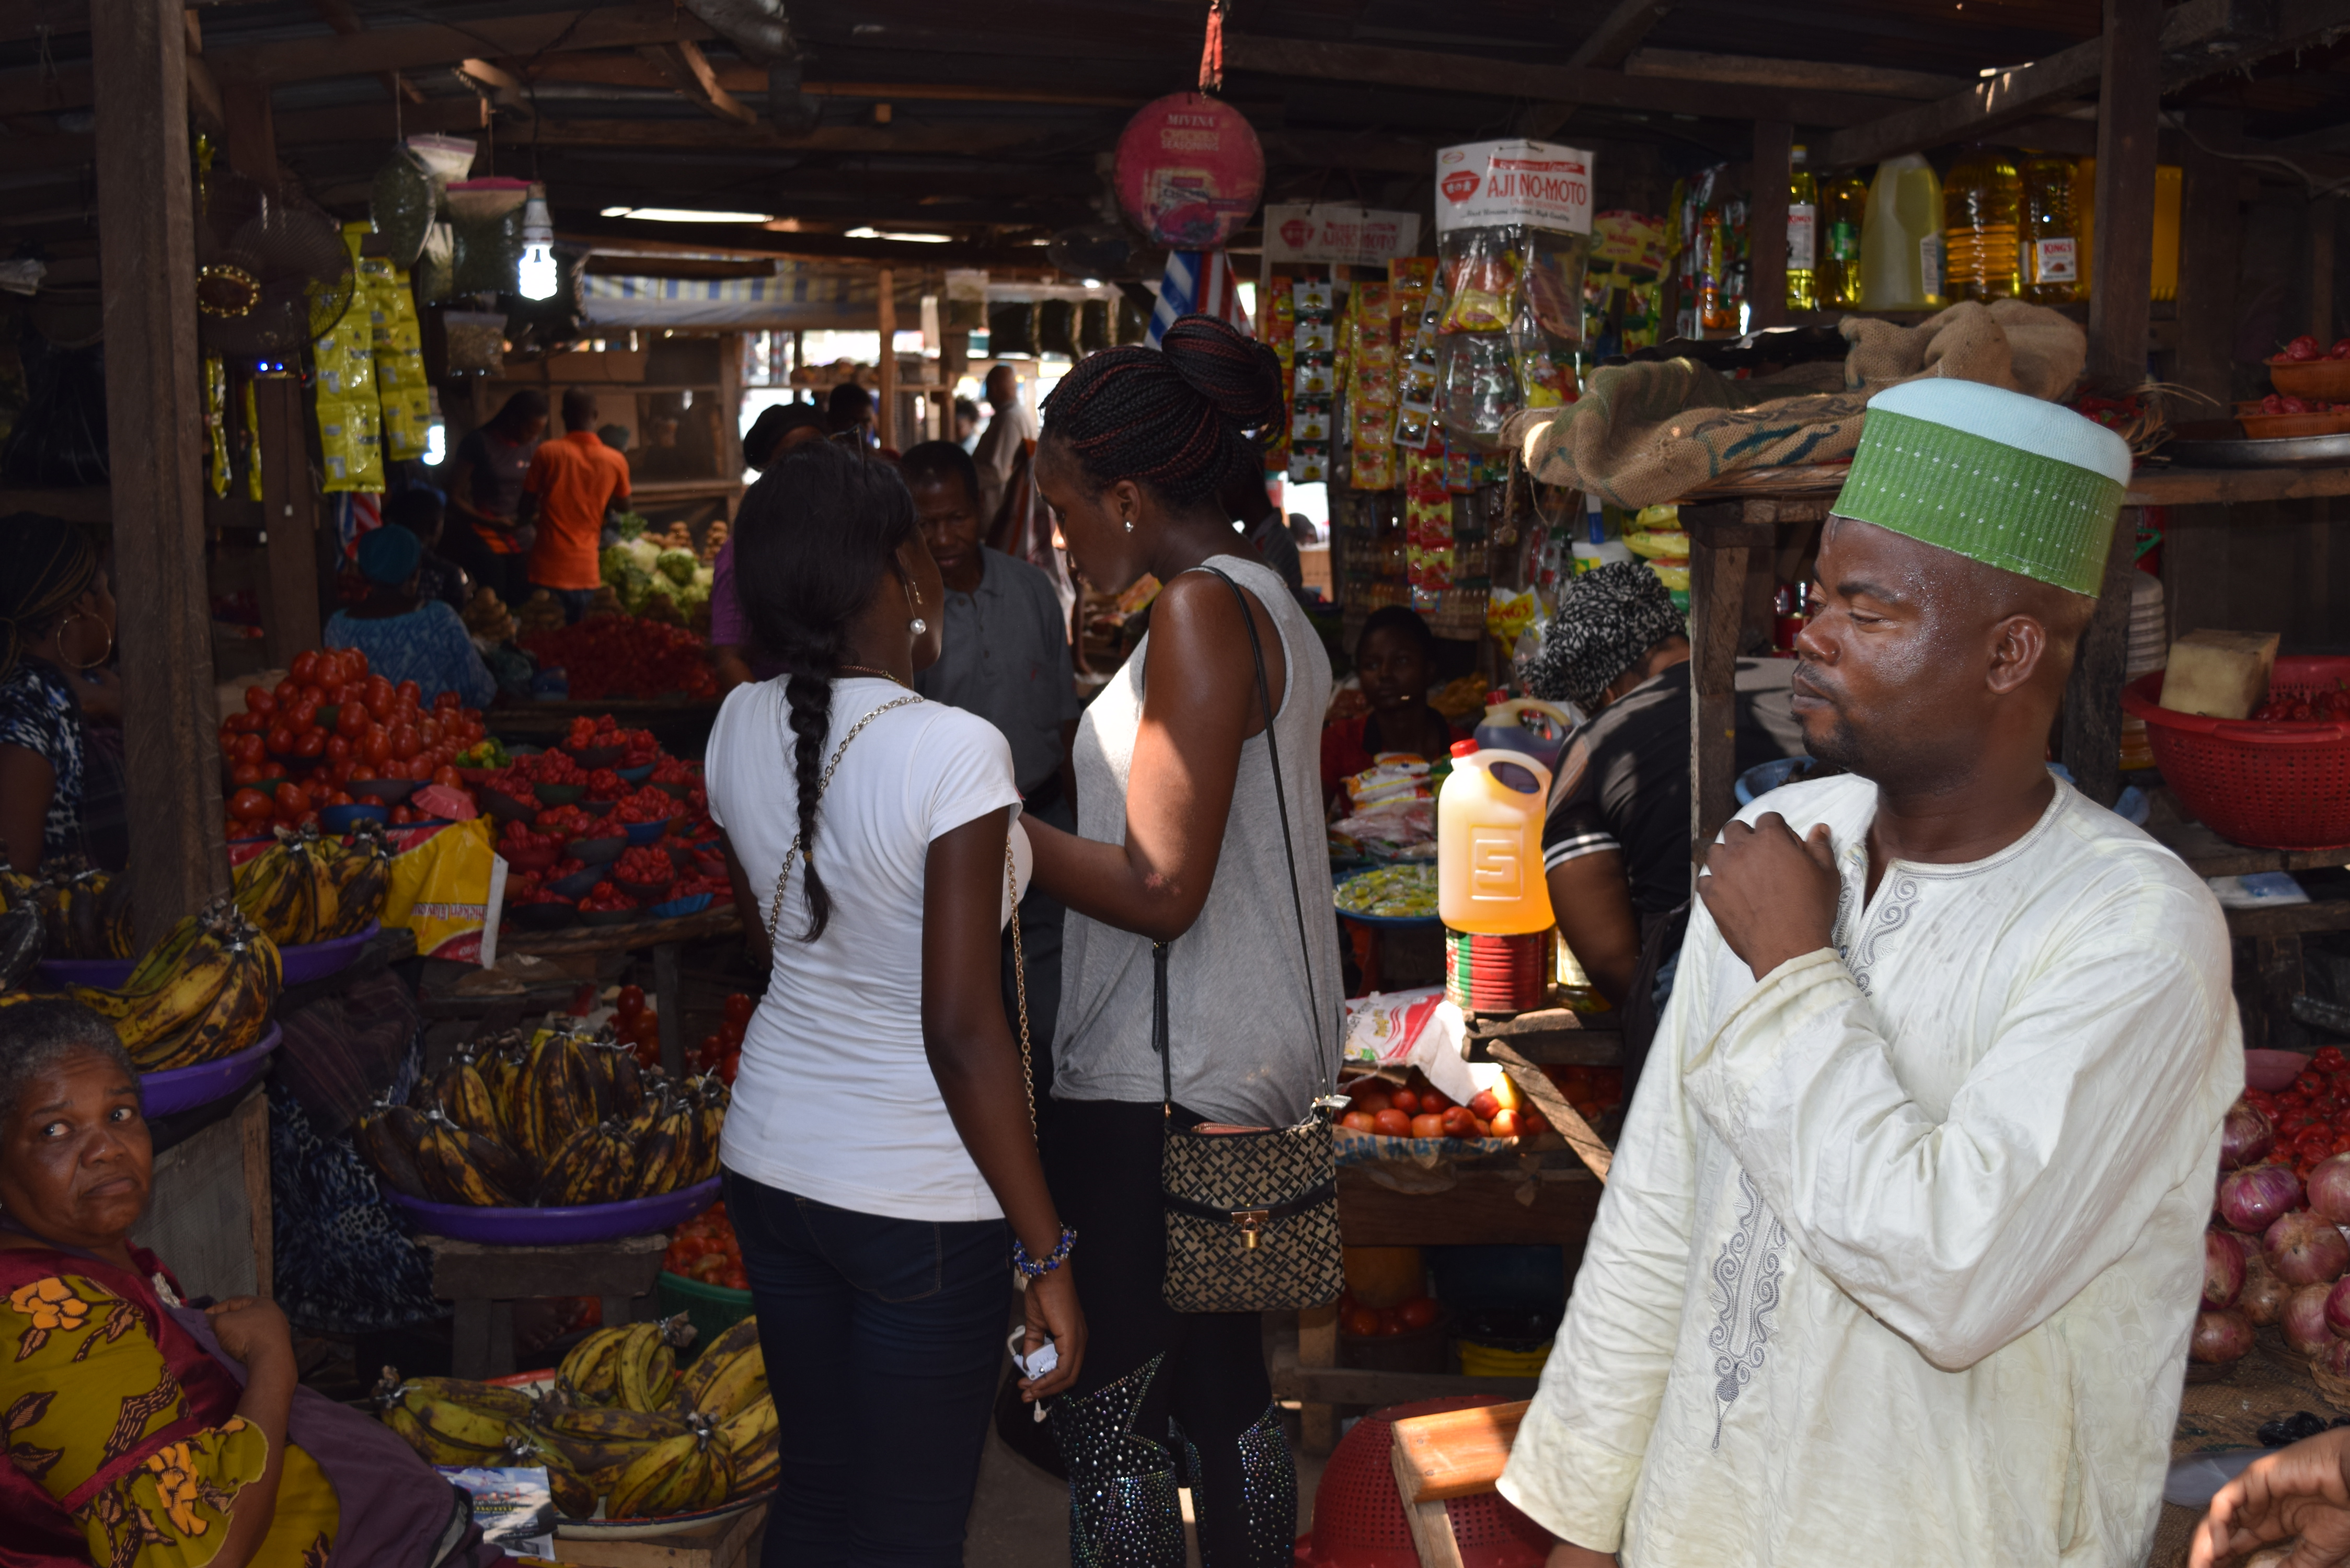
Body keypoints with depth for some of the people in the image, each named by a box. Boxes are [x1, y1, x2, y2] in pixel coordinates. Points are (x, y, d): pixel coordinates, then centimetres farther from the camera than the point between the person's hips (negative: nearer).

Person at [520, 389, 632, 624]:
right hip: (587, 574, 2)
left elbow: (526, 511, -1)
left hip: (548, 572, -2)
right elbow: (623, 505, 17)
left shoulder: (547, 452, -7)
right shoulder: (616, 461, -1)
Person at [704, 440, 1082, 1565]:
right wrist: (1047, 1254, -15)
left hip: (770, 1169, 7)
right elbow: (962, 1029, -22)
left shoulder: (741, 726, -2)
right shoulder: (953, 751, -22)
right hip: (918, 1202, -6)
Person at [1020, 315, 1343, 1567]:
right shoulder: (1270, 603, 13)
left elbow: (1161, 890, -20)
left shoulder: (1202, 611, -17)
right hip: (1256, 1061, 10)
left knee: (1100, 1413, -2)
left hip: (1163, 1087, -10)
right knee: (1224, 1380, 19)